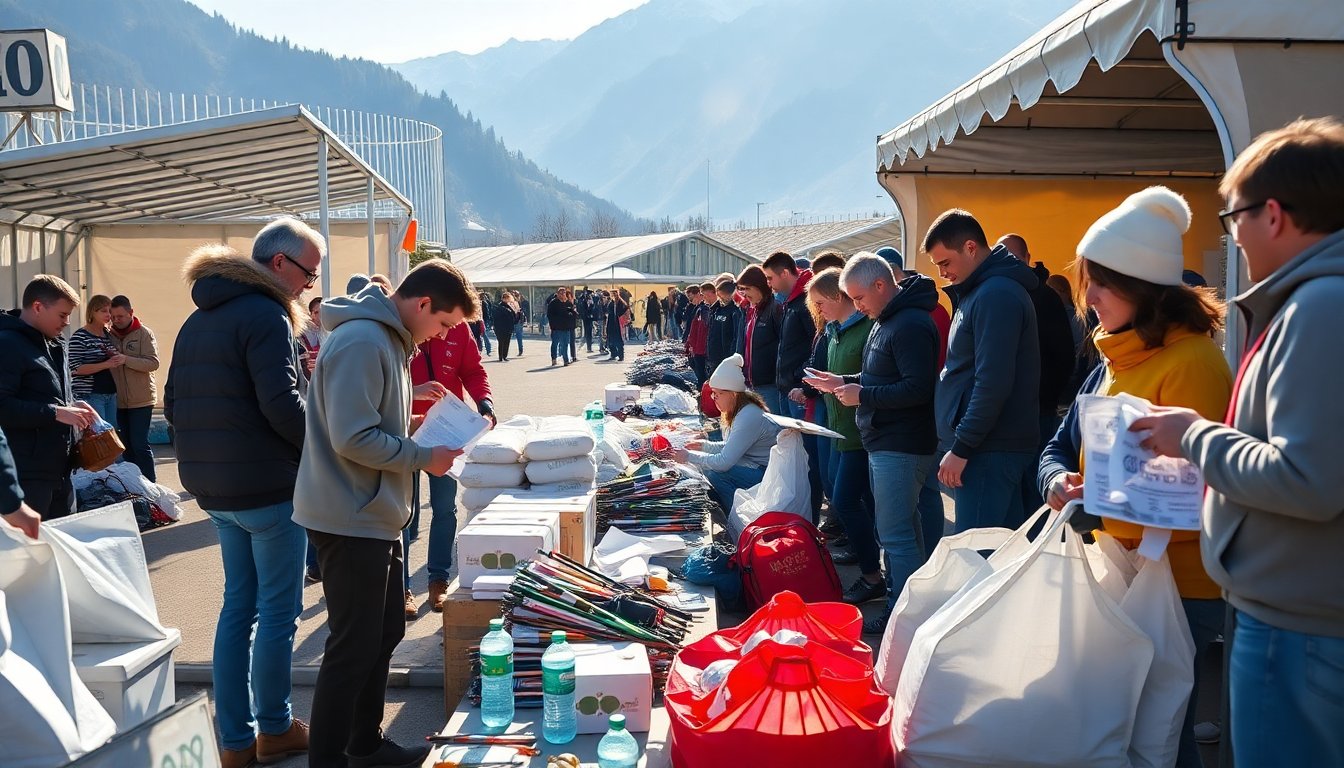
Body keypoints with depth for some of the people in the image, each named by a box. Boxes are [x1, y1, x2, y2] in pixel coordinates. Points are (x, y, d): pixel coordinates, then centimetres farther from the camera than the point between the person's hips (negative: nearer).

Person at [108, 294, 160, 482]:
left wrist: (126, 359, -26)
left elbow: (153, 363, -16)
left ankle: (149, 484, -1)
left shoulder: (144, 334, -5)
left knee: (140, 445, -7)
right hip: (119, 401, 5)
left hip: (141, 400, -5)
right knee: (127, 446, 11)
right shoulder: (110, 335, 9)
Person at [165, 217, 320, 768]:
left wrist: (210, 450, 17)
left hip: (214, 489, 9)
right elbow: (282, 405, -23)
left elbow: (173, 404, 16)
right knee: (278, 610, 4)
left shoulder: (198, 320, 14)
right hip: (268, 488, -9)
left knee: (238, 604, 15)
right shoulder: (265, 316, -15)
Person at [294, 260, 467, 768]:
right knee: (353, 648, -1)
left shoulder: (388, 339, 12)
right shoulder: (362, 341, -20)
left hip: (376, 518, 10)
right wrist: (423, 458, -16)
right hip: (352, 521, -10)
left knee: (384, 633, 18)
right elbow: (353, 439, -25)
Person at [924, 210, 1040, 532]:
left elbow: (994, 383, -21)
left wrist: (961, 448, -18)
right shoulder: (981, 291, 17)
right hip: (993, 445, 10)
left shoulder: (995, 295, -15)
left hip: (989, 450, -10)